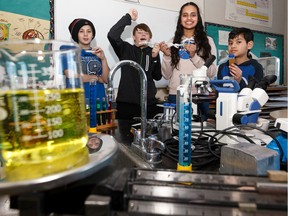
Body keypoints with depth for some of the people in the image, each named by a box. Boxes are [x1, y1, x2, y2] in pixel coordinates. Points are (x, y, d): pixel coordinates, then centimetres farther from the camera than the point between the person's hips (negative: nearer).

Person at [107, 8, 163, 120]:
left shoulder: (153, 52, 11)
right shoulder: (126, 49, 4)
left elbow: (157, 77, 6)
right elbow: (112, 35, -13)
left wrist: (155, 57, -7)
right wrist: (128, 17, -7)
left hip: (149, 103, 3)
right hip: (126, 102, -2)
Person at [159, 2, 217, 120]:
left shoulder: (207, 41, 6)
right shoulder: (173, 41, 8)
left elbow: (212, 73, -2)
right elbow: (166, 75, 6)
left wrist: (194, 56, -12)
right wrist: (167, 56, -9)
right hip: (175, 96, 1)